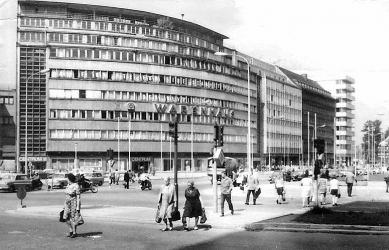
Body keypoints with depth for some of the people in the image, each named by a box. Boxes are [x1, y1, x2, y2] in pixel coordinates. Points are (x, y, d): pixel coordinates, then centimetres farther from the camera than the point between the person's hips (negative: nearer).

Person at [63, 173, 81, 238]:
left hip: (74, 203, -8)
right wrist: (65, 205, 17)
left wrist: (78, 206, -18)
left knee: (73, 218, -3)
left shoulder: (76, 186, -14)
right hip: (68, 203, 8)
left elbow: (78, 197, -14)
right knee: (66, 218, 5)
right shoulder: (68, 186, 11)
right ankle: (71, 231, 20)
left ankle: (74, 233, 8)